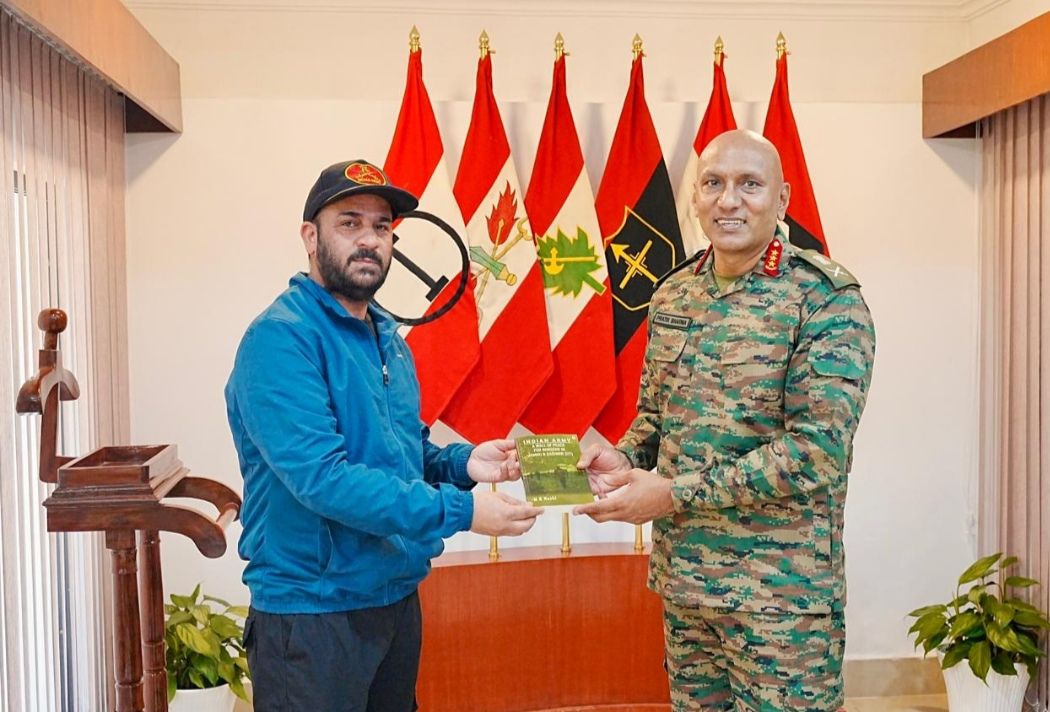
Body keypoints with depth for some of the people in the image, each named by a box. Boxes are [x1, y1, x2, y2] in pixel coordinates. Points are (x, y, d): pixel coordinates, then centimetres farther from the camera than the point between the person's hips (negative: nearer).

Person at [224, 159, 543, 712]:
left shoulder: (388, 337, 9)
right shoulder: (282, 339, -18)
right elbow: (320, 477, -27)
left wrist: (462, 463, -2)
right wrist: (458, 511, -27)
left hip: (398, 599, 8)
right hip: (312, 612, -8)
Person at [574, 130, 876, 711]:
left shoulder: (826, 299, -13)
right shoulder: (672, 295, 5)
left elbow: (817, 450, -21)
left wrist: (674, 494, -21)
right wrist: (622, 460, -6)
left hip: (780, 591, -5)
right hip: (681, 576, 6)